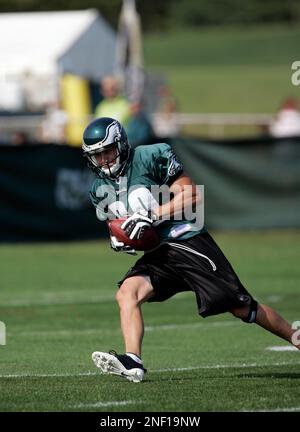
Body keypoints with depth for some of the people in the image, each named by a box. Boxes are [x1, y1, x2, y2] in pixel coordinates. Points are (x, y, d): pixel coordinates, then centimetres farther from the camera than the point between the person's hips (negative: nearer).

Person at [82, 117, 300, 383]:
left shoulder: (148, 158, -10)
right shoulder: (100, 189, 10)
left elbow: (192, 195, -12)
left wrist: (151, 216, -20)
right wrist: (117, 239, -2)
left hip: (189, 241, -6)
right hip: (157, 254, 6)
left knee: (241, 307, -5)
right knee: (127, 292, -21)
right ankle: (132, 362, -29)